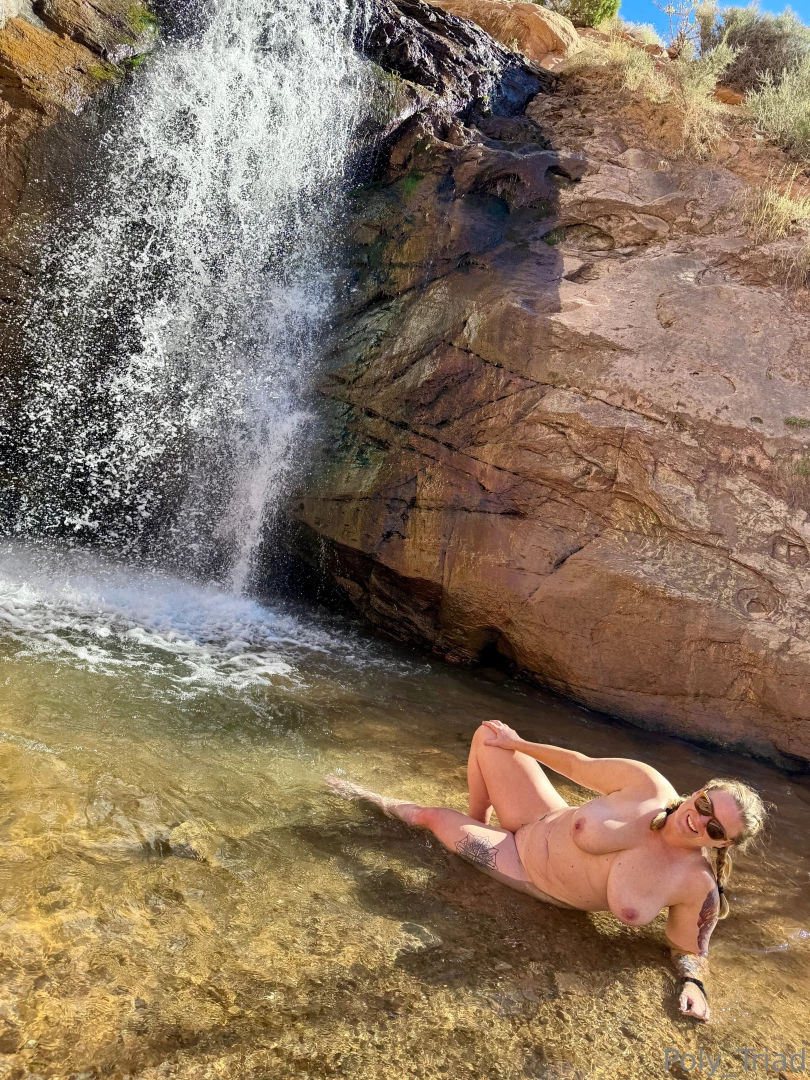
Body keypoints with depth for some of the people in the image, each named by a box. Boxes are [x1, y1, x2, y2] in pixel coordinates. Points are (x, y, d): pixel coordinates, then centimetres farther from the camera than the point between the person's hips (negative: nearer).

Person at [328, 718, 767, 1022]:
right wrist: (516, 744, -5)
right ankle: (478, 820, 26)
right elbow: (578, 766, -11)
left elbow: (689, 950, -10)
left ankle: (377, 802, 42)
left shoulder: (699, 888, -25)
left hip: (529, 877, -2)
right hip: (538, 823, 2)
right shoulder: (646, 783, -24)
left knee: (432, 816, 1)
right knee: (489, 732, -5)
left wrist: (693, 981, -32)